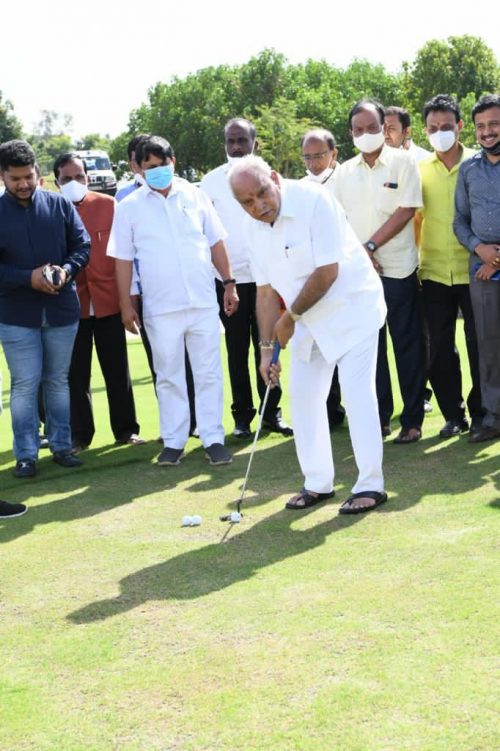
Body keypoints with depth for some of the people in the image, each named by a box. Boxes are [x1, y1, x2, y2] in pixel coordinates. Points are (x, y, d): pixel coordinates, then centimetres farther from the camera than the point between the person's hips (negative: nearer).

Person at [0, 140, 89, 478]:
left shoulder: (59, 204, 1)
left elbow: (83, 245, 3)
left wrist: (67, 270, -16)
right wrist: (29, 278, -19)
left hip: (62, 310, 2)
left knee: (58, 381, 12)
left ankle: (61, 446, 23)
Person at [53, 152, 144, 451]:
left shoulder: (108, 205, 1)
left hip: (108, 301, 1)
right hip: (70, 305, -1)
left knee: (117, 369, 9)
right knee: (76, 373, 7)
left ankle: (126, 429, 20)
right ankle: (79, 435, 18)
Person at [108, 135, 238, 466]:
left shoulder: (195, 195, 4)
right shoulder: (130, 207, 1)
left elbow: (216, 242, 9)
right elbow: (123, 259, 2)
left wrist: (229, 283, 5)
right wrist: (126, 304, -1)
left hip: (203, 302, 1)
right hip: (160, 308, -1)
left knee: (209, 373, 4)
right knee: (169, 376, 7)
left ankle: (213, 438, 10)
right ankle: (174, 441, 15)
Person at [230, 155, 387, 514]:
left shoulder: (313, 201, -23)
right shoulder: (256, 228, -1)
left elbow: (327, 273, -24)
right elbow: (267, 291, 5)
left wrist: (291, 316, -14)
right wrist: (267, 346, -1)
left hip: (351, 306, -7)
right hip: (310, 319, 7)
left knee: (356, 391, -12)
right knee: (304, 394, 7)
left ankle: (371, 486, -4)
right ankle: (318, 483, 19)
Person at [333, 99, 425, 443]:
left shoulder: (403, 163, -2)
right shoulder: (344, 172, 9)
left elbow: (406, 211, -9)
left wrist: (370, 246, -13)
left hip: (398, 269, -4)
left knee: (407, 345, 1)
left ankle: (413, 420, 8)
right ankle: (380, 416, 17)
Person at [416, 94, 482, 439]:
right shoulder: (419, 169, 5)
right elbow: (414, 217, 11)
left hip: (473, 270, -2)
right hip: (434, 272, 2)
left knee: (479, 345, 3)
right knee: (440, 347, 7)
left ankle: (480, 412, 17)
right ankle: (453, 414, 19)